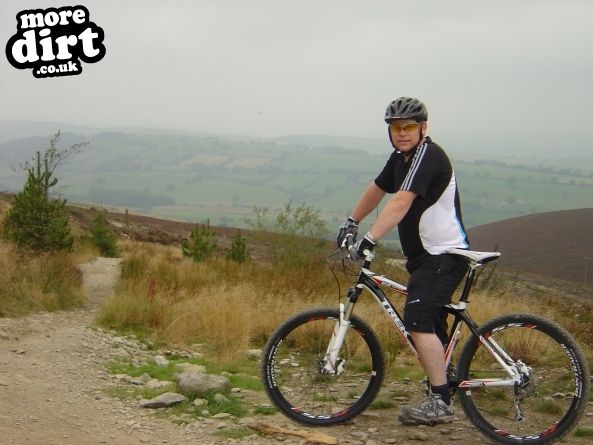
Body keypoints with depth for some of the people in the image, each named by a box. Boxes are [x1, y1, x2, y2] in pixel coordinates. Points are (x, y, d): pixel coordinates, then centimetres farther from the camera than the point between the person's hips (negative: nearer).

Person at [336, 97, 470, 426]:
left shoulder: (428, 155, -18)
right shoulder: (401, 158, 10)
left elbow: (401, 203, -30)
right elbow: (377, 189, 27)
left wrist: (369, 240, -37)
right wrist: (352, 222, 32)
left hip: (444, 256, -10)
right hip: (425, 255, 10)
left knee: (418, 321, -21)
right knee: (429, 328, 14)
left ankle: (440, 402, -18)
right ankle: (440, 397, 24)